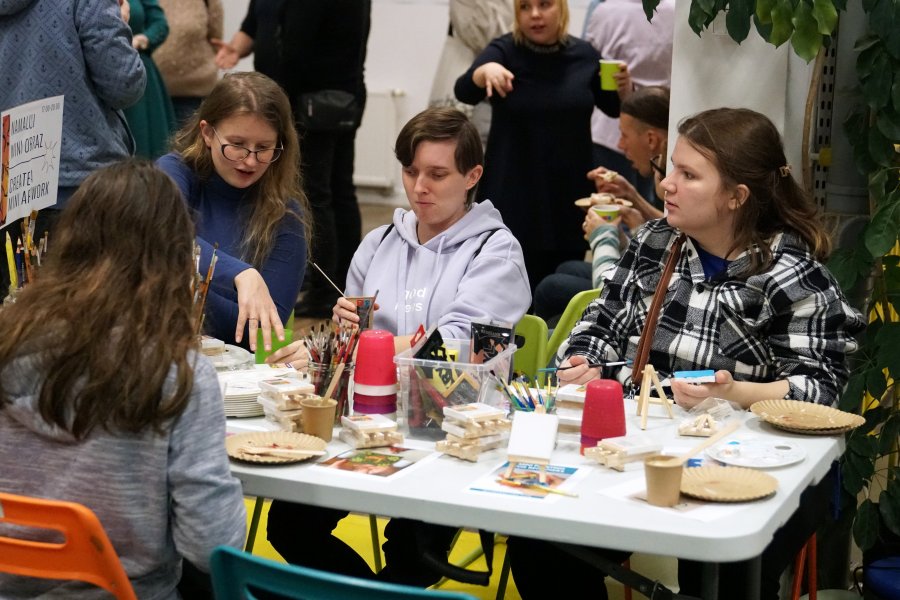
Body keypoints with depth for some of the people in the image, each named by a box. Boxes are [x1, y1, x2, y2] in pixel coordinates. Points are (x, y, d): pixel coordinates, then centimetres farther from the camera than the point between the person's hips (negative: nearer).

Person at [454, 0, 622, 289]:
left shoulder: (583, 54, 3)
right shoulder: (504, 51, -6)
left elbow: (614, 108, 15)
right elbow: (464, 91, -23)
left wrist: (622, 86, -7)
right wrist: (485, 71, -45)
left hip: (570, 192, 3)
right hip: (513, 193, -3)